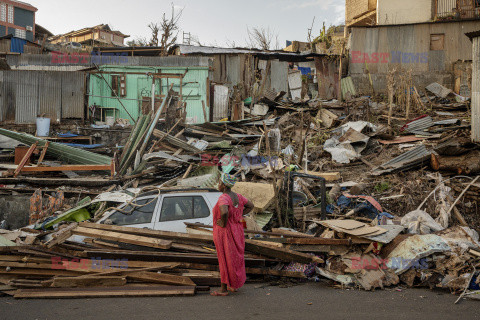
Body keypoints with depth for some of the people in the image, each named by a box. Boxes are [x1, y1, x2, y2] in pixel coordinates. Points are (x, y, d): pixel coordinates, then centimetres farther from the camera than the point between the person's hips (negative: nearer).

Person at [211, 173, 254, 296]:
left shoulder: (223, 198, -24)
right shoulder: (237, 196, 2)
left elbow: (224, 212, -43)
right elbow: (250, 206, 15)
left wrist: (224, 223, -24)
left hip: (224, 233, -8)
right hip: (236, 230, 8)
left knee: (225, 260, 2)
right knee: (235, 258, 18)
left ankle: (224, 289, 11)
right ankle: (235, 286, 28)